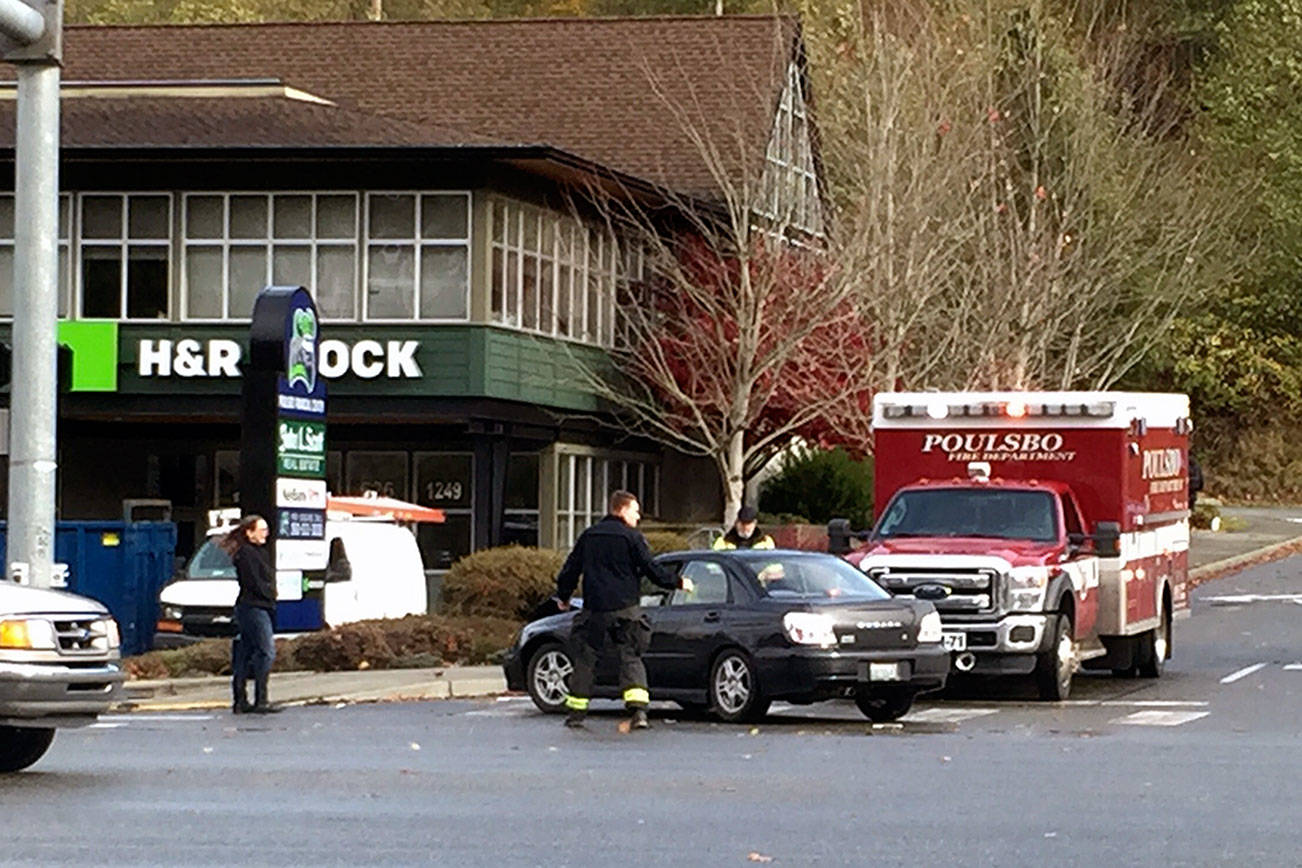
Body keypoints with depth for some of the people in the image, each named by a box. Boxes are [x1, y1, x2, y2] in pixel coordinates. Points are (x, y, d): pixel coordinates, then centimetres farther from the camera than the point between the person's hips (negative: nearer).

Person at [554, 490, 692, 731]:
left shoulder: (589, 536, 11)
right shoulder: (632, 537, -2)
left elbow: (570, 569, 15)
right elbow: (650, 569, -6)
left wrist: (563, 596, 29)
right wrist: (678, 584, 5)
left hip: (594, 610, 3)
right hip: (625, 608, -3)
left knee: (585, 659, 11)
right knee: (631, 658, 1)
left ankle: (576, 712, 13)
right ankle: (638, 711, -15)